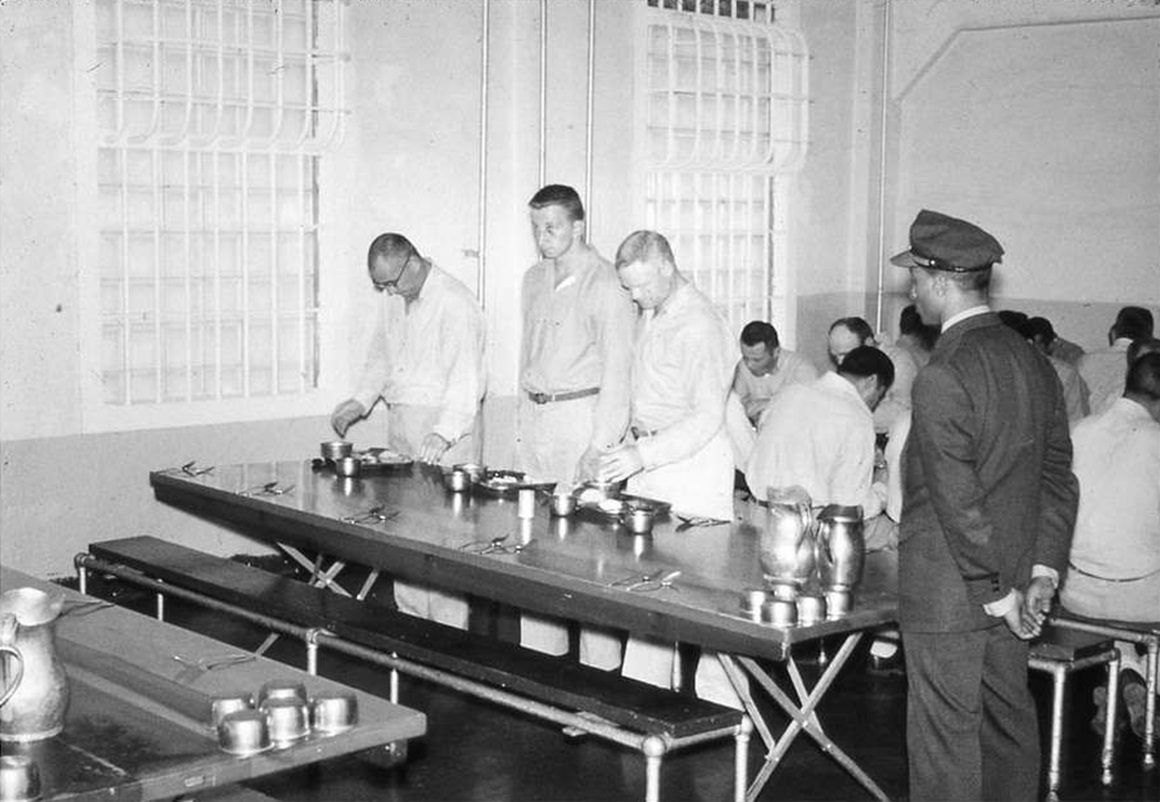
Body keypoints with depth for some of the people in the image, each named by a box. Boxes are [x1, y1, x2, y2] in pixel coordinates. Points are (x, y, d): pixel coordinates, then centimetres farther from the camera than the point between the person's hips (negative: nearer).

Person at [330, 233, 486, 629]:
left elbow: (465, 376, -24)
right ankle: (410, 619, 21)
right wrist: (361, 401, 8)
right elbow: (380, 357, 25)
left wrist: (443, 434, -35)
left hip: (446, 425, -8)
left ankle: (448, 631, -1)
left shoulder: (454, 303, -16)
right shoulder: (394, 302, 12)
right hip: (400, 424, 8)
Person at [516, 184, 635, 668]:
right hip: (534, 419, 7)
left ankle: (599, 665, 1)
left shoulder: (604, 284, -10)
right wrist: (524, 412, 14)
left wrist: (601, 445, -18)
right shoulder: (534, 280, 14)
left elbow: (617, 369, -13)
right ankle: (539, 655, 18)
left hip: (582, 415, -7)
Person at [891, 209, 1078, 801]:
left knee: (946, 736, 2)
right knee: (1009, 722, 18)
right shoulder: (1034, 364, 6)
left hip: (948, 595, -8)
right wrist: (1042, 571, 7)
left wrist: (999, 593, -13)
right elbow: (1059, 478, 9)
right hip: (1011, 586, 8)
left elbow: (958, 503, -21)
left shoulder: (943, 376, -20)